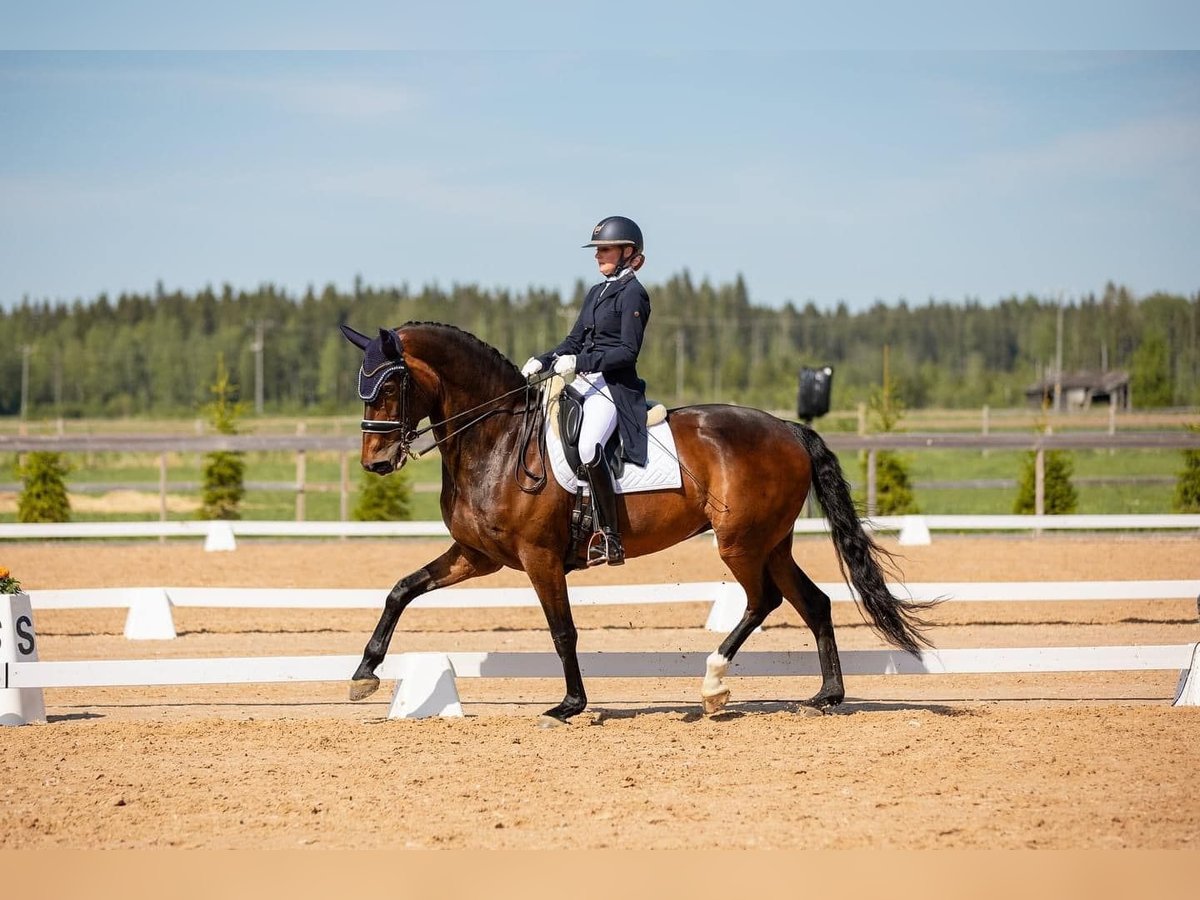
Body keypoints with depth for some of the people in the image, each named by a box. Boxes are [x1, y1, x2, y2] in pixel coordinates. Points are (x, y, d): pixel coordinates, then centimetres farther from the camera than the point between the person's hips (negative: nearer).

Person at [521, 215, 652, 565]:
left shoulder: (632, 294, -7)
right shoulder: (596, 293, 19)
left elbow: (628, 351, -14)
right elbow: (575, 340, 22)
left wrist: (581, 362, -21)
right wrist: (542, 361, 5)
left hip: (616, 385, -10)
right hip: (585, 381, 10)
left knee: (588, 447, -33)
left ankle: (611, 537, -30)